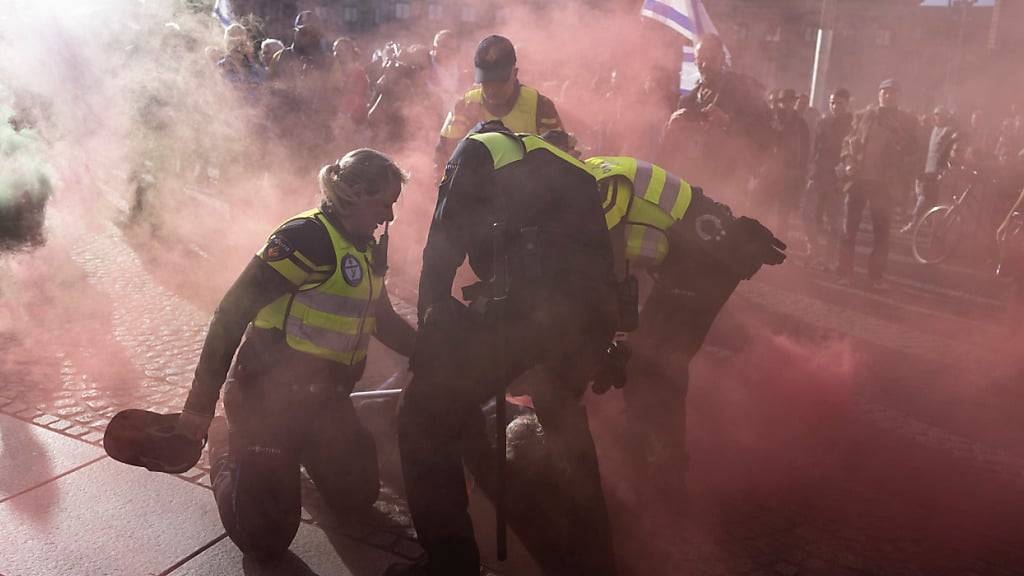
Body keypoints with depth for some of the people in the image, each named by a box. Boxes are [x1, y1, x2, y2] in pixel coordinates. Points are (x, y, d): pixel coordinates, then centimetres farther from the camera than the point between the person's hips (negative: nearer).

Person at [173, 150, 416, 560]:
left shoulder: (368, 250, 6)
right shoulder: (308, 236, -21)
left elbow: (384, 322, 20)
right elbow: (232, 313, -22)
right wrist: (200, 405, -23)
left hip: (323, 401, 8)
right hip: (268, 398, -8)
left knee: (357, 498, 16)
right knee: (266, 540, -1)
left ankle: (304, 449, 40)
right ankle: (226, 445, 24)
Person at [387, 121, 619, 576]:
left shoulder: (477, 149, 20)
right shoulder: (568, 165, 36)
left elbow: (443, 243, 7)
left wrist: (430, 318, 13)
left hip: (527, 304, -7)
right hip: (594, 311, 7)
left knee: (425, 417, 8)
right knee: (563, 417, 31)